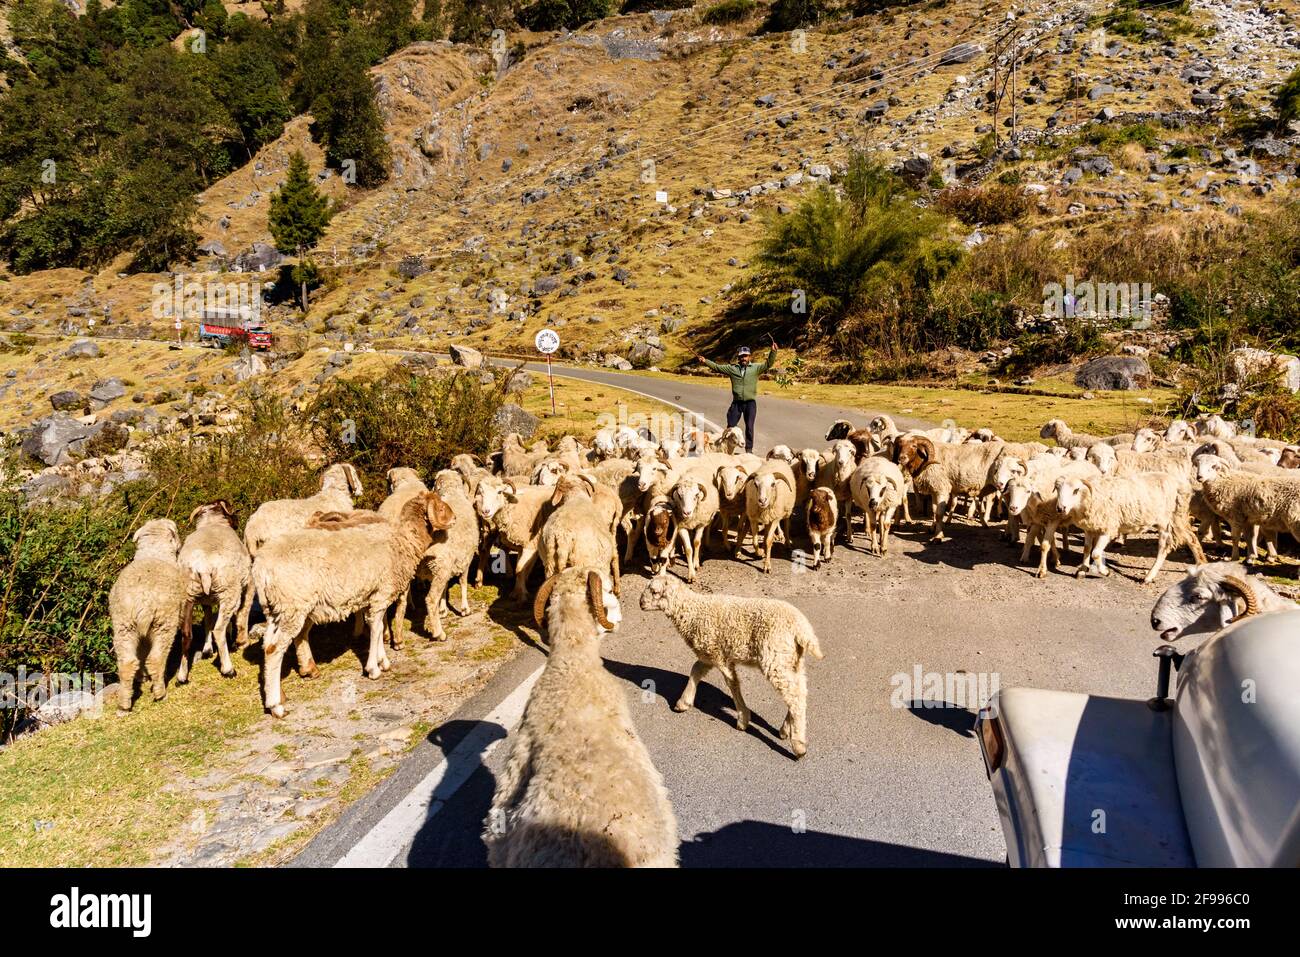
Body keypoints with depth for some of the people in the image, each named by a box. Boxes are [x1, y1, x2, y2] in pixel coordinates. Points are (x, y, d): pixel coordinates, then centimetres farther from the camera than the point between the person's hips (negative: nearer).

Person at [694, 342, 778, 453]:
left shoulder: (756, 368, 2)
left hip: (750, 403, -2)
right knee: (730, 426, 5)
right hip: (736, 402, 2)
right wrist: (705, 361, -1)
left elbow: (768, 364, -7)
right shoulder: (732, 369, 6)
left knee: (749, 427, 3)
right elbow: (717, 367, 7)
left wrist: (773, 352, -22)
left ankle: (749, 449, 12)